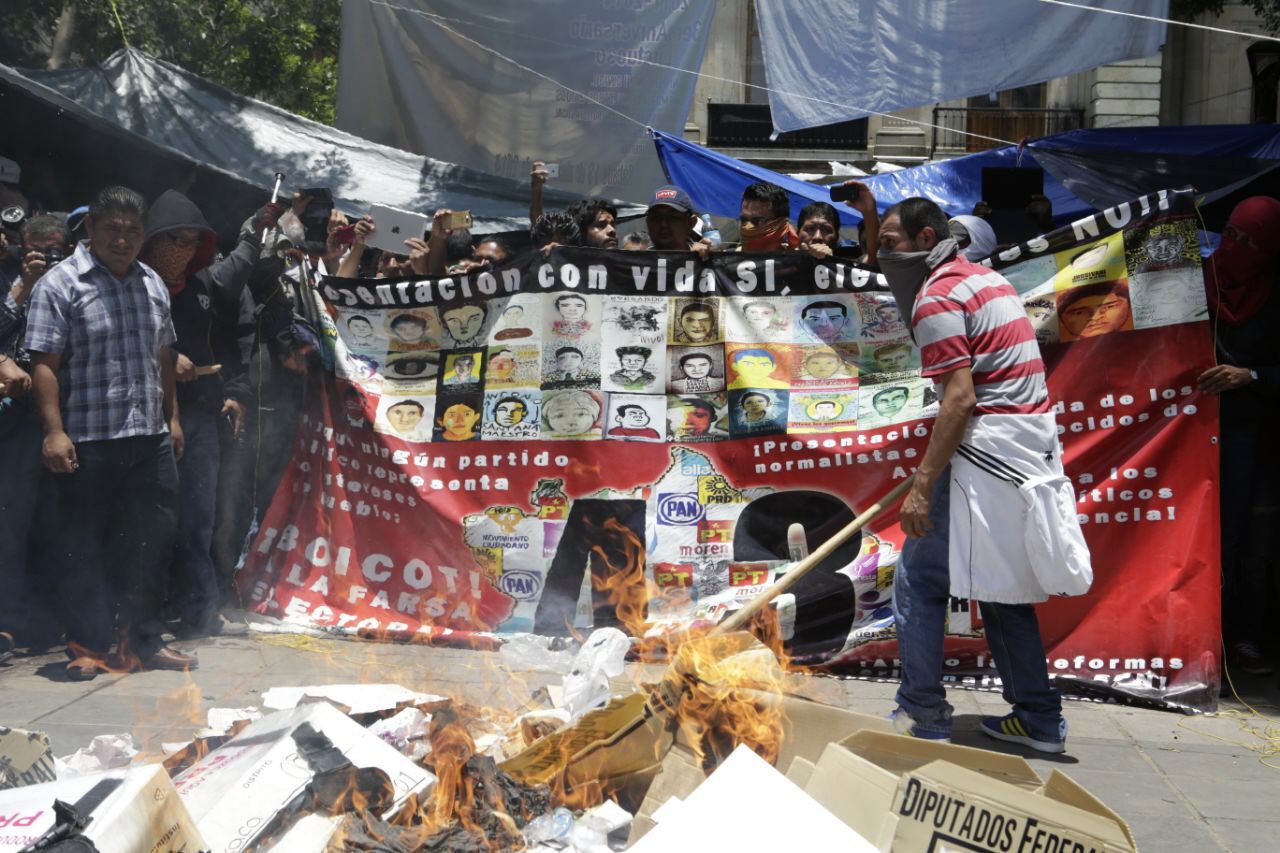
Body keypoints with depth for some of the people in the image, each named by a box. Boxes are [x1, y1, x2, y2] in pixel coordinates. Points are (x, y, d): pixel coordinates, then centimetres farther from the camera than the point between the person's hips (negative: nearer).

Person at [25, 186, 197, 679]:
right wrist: (54, 431, -18)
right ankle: (89, 646, 15)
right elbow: (45, 364, -11)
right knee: (82, 547, 4)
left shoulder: (152, 284, 14)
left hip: (150, 437, 6)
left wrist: (172, 417, 17)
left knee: (153, 538, 9)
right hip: (86, 440, -6)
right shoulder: (60, 284, -6)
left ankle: (142, 641, 22)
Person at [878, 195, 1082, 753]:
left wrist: (922, 486, -20)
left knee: (919, 580, -2)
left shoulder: (937, 298, -11)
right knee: (1002, 585, 16)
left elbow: (960, 399, -19)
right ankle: (1038, 719, 18)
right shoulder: (987, 278, 18)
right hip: (1033, 443, 10)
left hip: (987, 450, -10)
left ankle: (923, 718, 1)